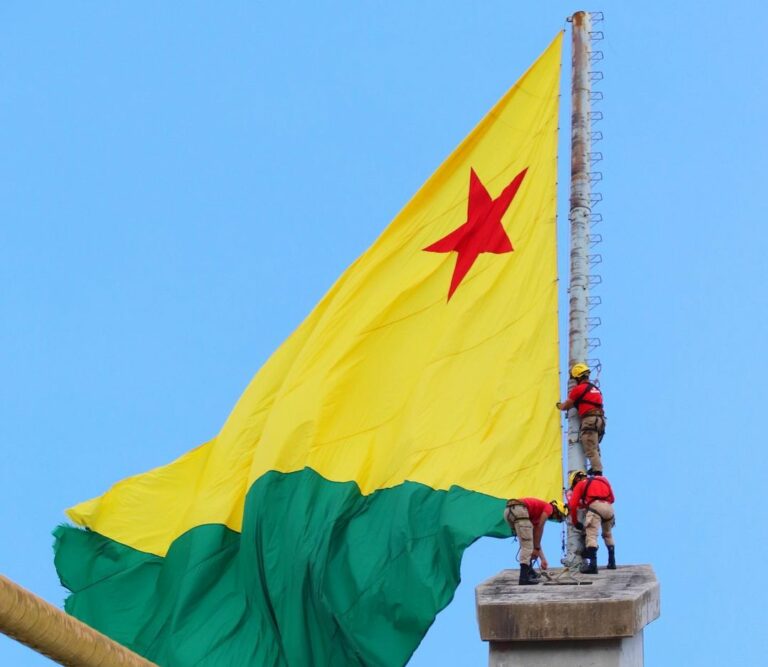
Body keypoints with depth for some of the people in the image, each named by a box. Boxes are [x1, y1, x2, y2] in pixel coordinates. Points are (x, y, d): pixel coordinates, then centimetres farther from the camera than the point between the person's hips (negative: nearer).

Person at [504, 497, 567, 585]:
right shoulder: (549, 507, 14)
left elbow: (535, 538, 38)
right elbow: (539, 528, 3)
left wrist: (543, 559, 38)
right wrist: (537, 548, 6)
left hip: (508, 511, 9)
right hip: (519, 510, -9)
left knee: (526, 544, 23)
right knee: (527, 546, -4)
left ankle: (529, 571, 27)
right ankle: (524, 578, -9)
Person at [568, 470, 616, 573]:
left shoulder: (580, 484, 18)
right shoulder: (603, 479, 32)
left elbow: (573, 505, 10)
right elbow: (612, 498, 29)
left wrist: (575, 522, 19)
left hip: (594, 506, -5)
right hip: (609, 507, 5)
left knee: (591, 535, -11)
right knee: (608, 534, 25)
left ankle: (592, 564, -28)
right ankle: (612, 562, 24)